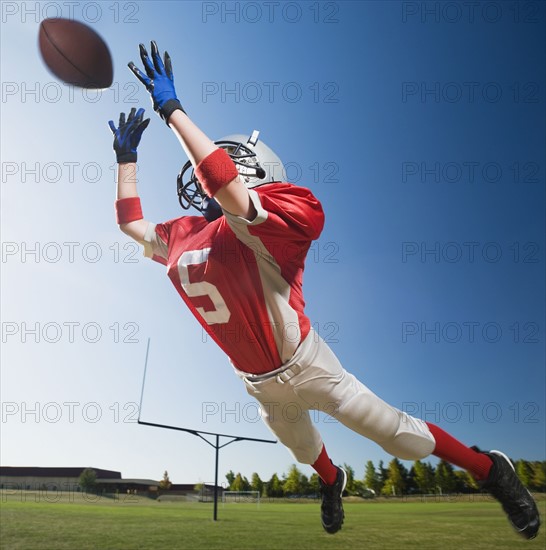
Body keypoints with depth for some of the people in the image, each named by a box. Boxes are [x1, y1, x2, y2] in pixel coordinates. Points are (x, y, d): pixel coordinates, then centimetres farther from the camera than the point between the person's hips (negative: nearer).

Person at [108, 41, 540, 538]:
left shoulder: (259, 226, -24)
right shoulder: (181, 235, 2)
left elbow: (225, 184, -42)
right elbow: (131, 222, 15)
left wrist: (172, 109, -35)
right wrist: (127, 157, 13)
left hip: (303, 365, -7)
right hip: (257, 382, 8)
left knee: (395, 433, 3)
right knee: (304, 450, 31)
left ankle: (490, 469, 30)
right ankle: (332, 483, 66)